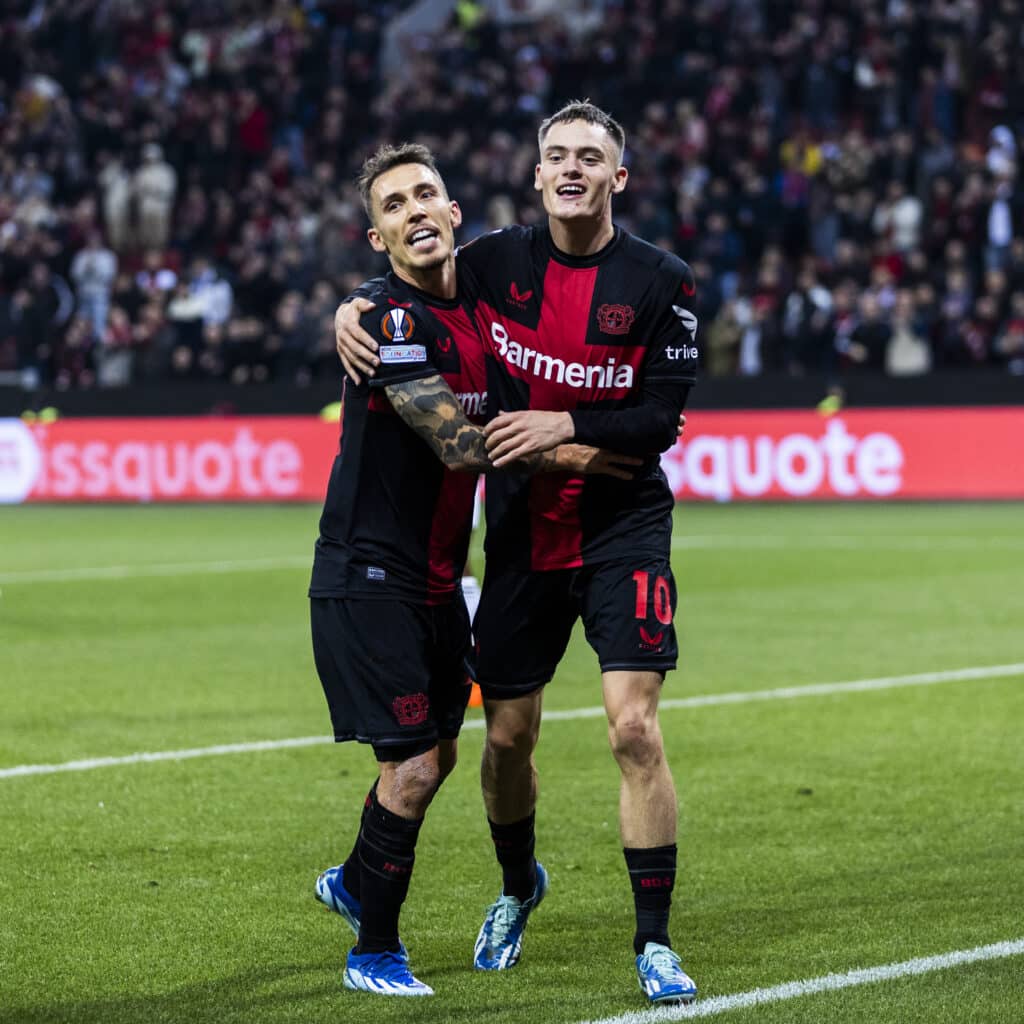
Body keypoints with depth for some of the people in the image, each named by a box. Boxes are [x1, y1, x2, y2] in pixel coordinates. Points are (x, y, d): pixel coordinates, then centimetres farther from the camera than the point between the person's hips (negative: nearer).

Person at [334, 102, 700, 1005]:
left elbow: (660, 420, -9)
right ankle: (518, 888, 39)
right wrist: (350, 311, -5)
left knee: (634, 727, -15)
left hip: (622, 527, -3)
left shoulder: (662, 282, -8)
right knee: (508, 736, 10)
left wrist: (564, 427, -21)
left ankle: (655, 943, -7)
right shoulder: (494, 260, 0)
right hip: (520, 532, 3)